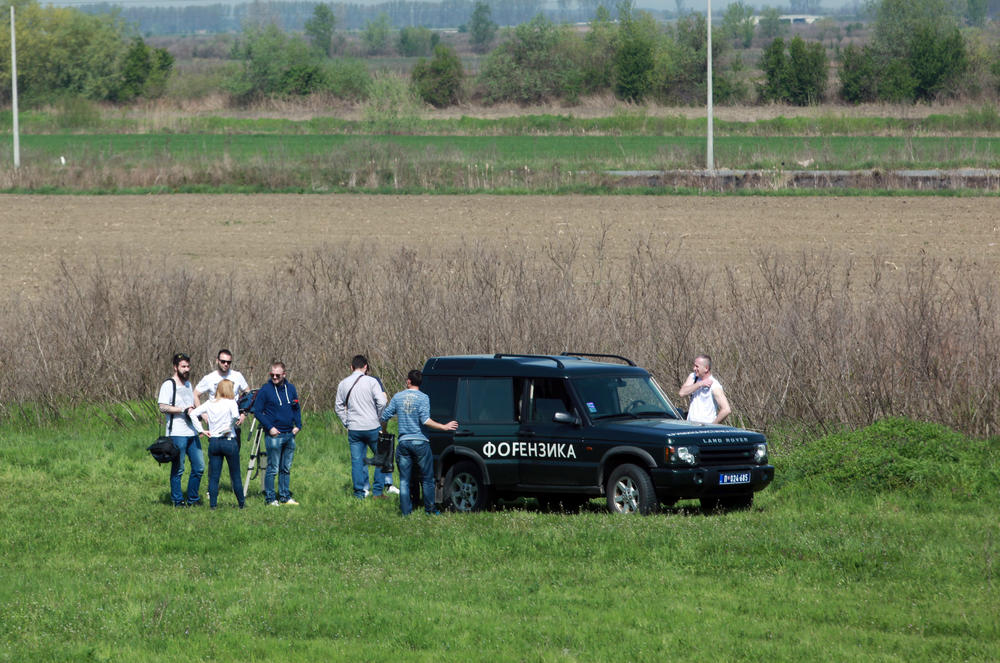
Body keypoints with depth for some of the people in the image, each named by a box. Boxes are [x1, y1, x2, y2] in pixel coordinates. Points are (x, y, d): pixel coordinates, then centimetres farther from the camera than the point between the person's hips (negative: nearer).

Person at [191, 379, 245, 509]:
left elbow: (193, 414, 0)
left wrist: (201, 430, 2)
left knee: (214, 476, 6)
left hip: (213, 442, 3)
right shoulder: (231, 403, -8)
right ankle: (241, 503, 15)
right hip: (229, 442, -3)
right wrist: (230, 426, -9)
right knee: (235, 475, 7)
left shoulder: (209, 404, 5)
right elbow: (235, 415, -27)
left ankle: (212, 503, 2)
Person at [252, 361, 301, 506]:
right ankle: (270, 498, 1)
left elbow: (296, 409, 19)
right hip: (274, 435, -5)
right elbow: (257, 411, -6)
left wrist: (298, 425, 4)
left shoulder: (290, 388, 9)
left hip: (290, 434, 5)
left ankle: (285, 497, 19)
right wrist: (269, 427, -14)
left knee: (286, 468, 11)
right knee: (273, 468, -4)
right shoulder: (265, 389, -6)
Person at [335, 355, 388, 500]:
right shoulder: (371, 381, -8)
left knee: (357, 461, 8)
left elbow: (338, 407, 11)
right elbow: (381, 402, -14)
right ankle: (377, 491, 6)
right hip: (372, 427, -3)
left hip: (354, 429, 3)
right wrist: (377, 417, 2)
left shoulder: (343, 384, 6)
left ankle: (359, 493, 7)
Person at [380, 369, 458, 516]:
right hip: (420, 442, -3)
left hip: (403, 442, 3)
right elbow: (425, 420, -18)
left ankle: (405, 510, 5)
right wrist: (444, 427, -12)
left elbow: (384, 417, 7)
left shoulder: (398, 397, 4)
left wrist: (384, 431, 27)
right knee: (427, 478, 8)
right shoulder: (423, 398, -7)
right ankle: (430, 508, 10)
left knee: (404, 480, 8)